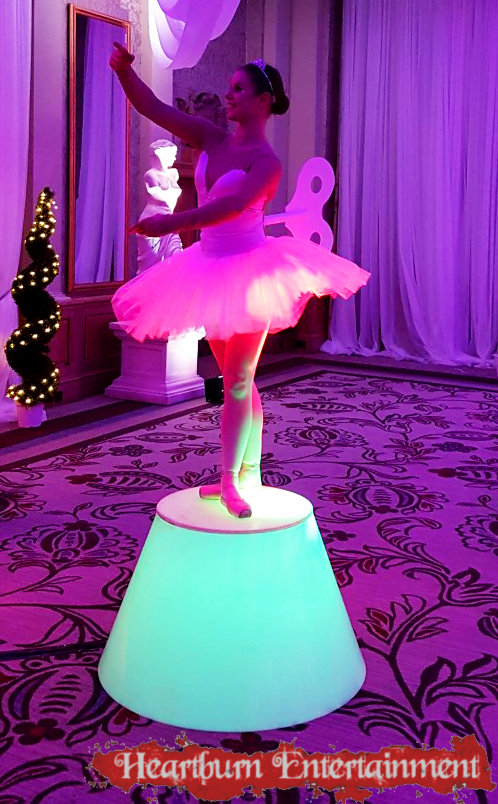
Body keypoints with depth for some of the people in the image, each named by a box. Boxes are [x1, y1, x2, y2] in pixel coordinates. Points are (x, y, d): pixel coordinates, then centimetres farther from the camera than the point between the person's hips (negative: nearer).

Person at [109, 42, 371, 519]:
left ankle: (230, 481, 2)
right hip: (212, 269, 7)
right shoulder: (212, 140, 4)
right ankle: (249, 474, 21)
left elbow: (234, 204, -32)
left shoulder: (267, 161, -14)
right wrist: (125, 71, -17)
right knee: (236, 381, 12)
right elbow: (153, 108, 1)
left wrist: (172, 222, -40)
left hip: (250, 272, -7)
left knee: (237, 382, -4)